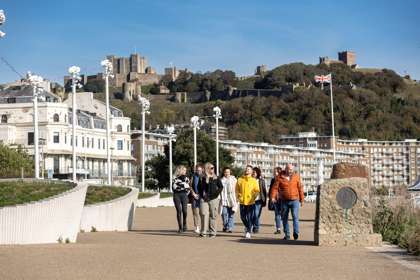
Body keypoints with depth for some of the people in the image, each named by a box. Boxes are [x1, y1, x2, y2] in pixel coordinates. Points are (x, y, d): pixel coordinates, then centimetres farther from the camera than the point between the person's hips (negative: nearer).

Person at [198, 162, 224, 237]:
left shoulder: (216, 178, 7)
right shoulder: (203, 178, 8)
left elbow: (221, 187, 6)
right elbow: (200, 188, 12)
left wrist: (216, 194, -4)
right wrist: (202, 195, -1)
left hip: (213, 199, 0)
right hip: (204, 199, 0)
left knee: (213, 216, 0)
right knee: (204, 215, -8)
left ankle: (212, 232, 5)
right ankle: (204, 232, -6)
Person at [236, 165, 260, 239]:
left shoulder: (254, 180, 1)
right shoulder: (240, 179, 7)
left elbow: (257, 190, 3)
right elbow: (237, 189, 13)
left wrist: (253, 197, -7)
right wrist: (238, 196, 1)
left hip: (250, 202, -3)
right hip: (242, 201, 3)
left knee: (249, 217, -6)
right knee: (243, 217, 9)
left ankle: (248, 231, 2)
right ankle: (247, 227, 35)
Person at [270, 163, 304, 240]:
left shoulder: (296, 176, 3)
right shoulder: (280, 177, 0)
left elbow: (300, 188, 6)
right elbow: (275, 187, -6)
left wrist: (302, 200, 6)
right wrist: (273, 197, -21)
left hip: (295, 200, -2)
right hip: (284, 201, 2)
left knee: (295, 216, -16)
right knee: (284, 218, 6)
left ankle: (296, 233, -21)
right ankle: (287, 235, 16)